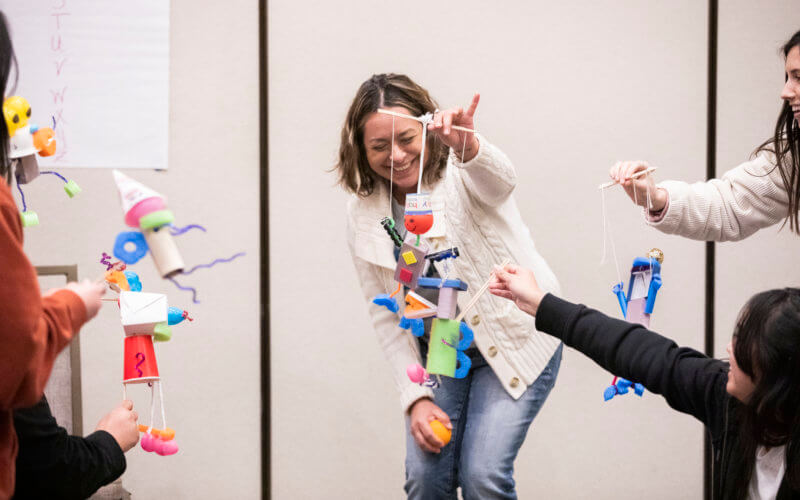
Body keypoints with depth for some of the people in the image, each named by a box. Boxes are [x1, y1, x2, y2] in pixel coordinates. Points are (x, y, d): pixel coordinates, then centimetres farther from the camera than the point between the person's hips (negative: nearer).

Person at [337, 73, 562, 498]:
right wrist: (415, 398, -8)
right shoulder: (361, 215, -5)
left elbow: (499, 180, -42)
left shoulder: (462, 172, -16)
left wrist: (468, 146, -65)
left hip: (515, 338, -3)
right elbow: (386, 316, 0)